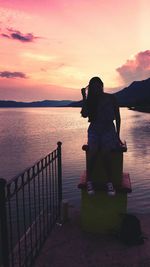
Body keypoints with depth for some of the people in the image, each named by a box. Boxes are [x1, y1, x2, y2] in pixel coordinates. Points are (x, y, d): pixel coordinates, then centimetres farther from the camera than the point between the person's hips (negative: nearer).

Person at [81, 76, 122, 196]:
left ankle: (110, 182, -15)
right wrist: (84, 97, -8)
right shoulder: (90, 99, 9)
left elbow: (117, 117, 5)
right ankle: (89, 181, -15)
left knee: (105, 153, -29)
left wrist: (118, 136, -1)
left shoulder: (111, 98, 4)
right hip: (94, 130, 1)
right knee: (93, 152, -27)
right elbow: (84, 115, -6)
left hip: (108, 129, -1)